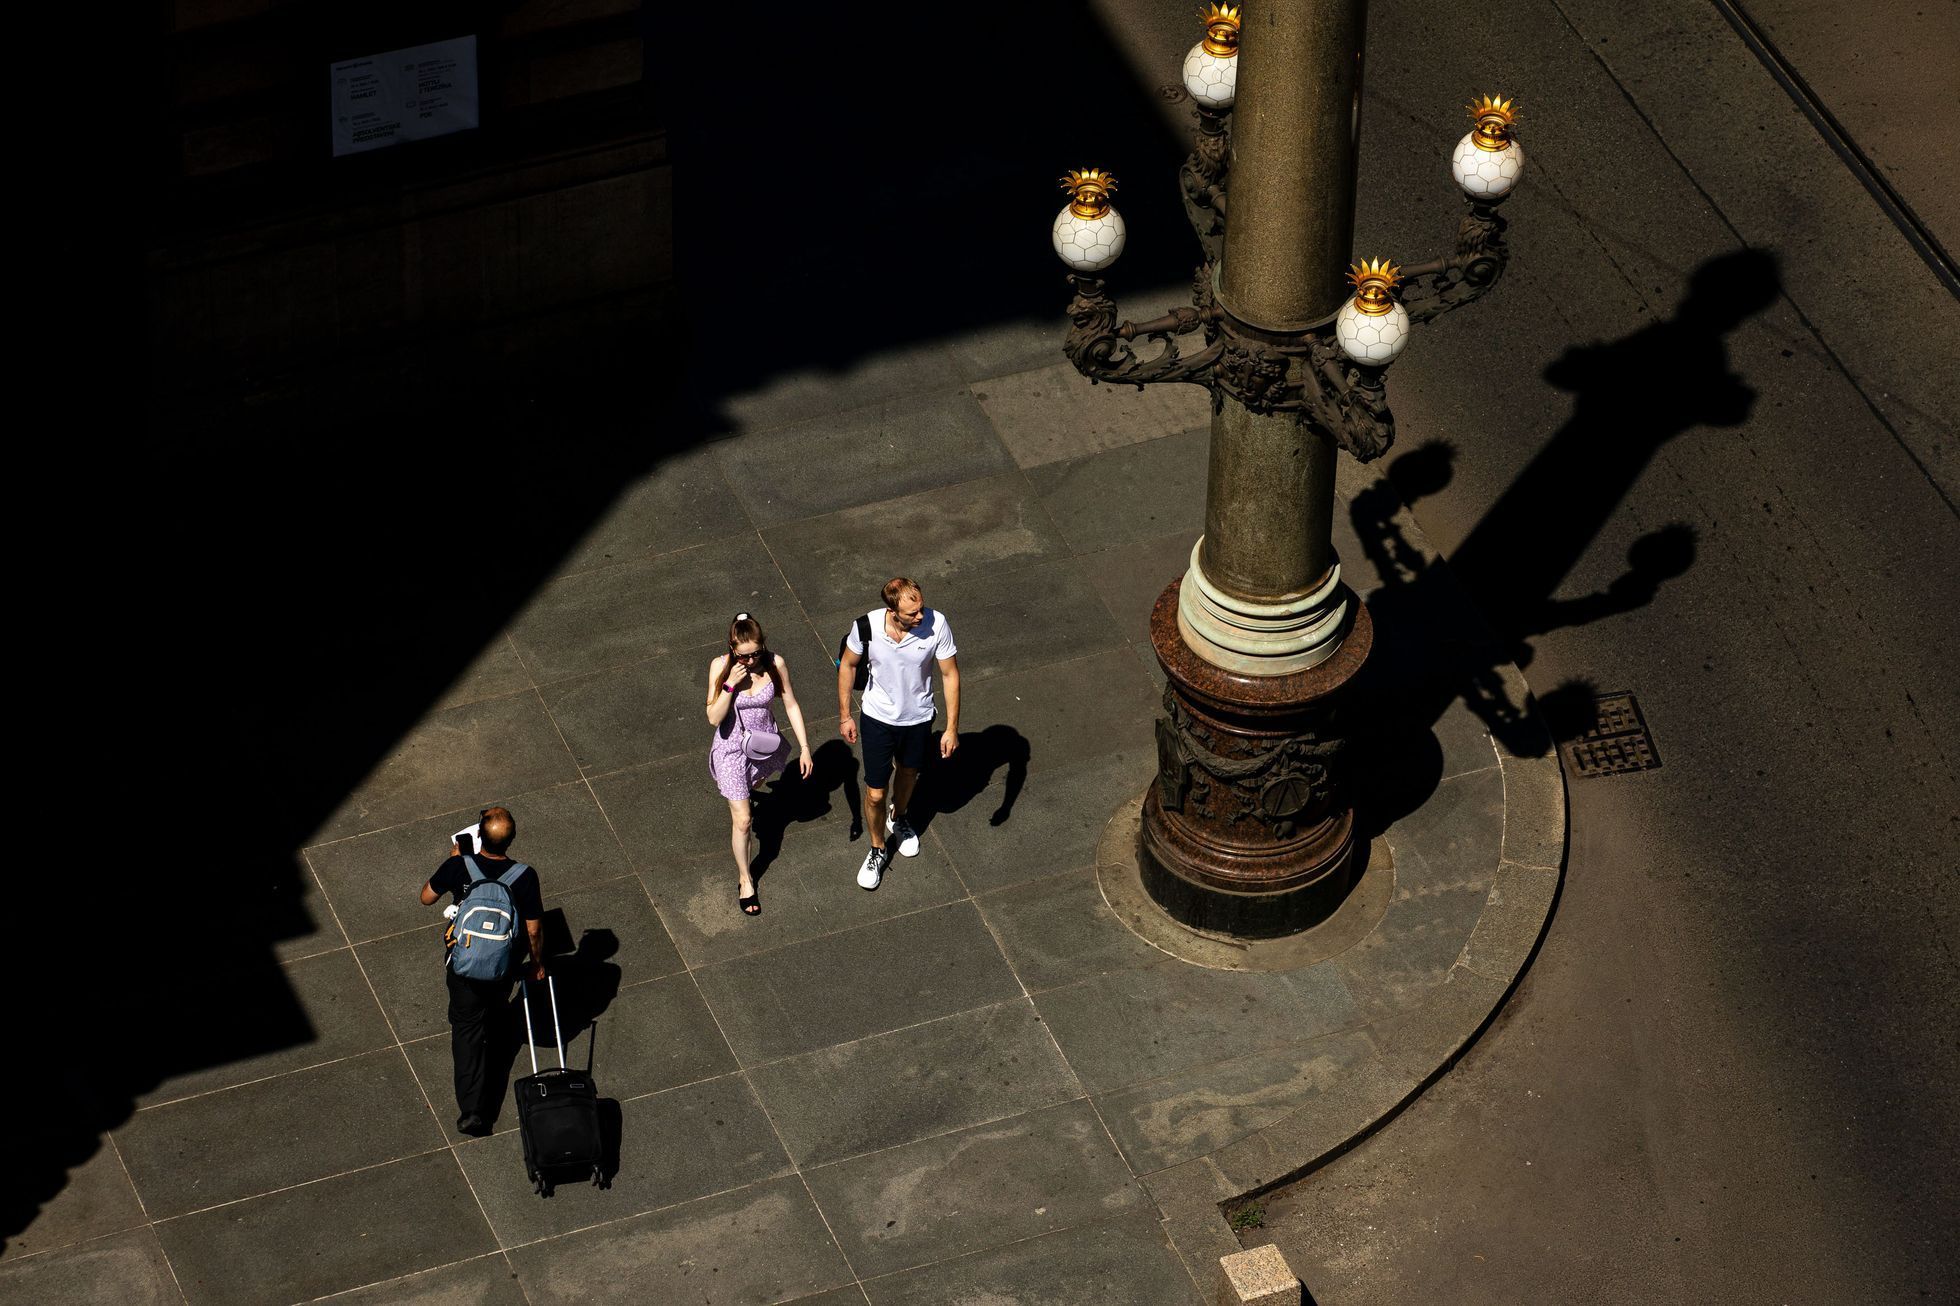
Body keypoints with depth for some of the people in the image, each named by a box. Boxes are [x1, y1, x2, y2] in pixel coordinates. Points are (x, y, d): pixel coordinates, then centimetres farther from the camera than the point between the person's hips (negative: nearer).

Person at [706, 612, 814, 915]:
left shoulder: (775, 664, -22)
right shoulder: (720, 667, -26)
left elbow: (791, 705, -9)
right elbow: (714, 718, -25)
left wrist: (805, 748, -8)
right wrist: (730, 684, -37)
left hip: (764, 743, 3)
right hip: (731, 748, -3)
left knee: (753, 782, 35)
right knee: (742, 821, 2)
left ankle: (744, 794, 73)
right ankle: (745, 879, 23)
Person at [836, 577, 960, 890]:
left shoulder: (936, 624, -29)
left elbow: (950, 675, -15)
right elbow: (847, 664, -8)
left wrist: (952, 728, -12)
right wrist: (844, 715, -2)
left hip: (918, 718, 1)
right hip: (878, 718, -1)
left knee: (908, 773, 28)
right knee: (874, 793, 7)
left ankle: (898, 818, 60)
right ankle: (878, 850, 35)